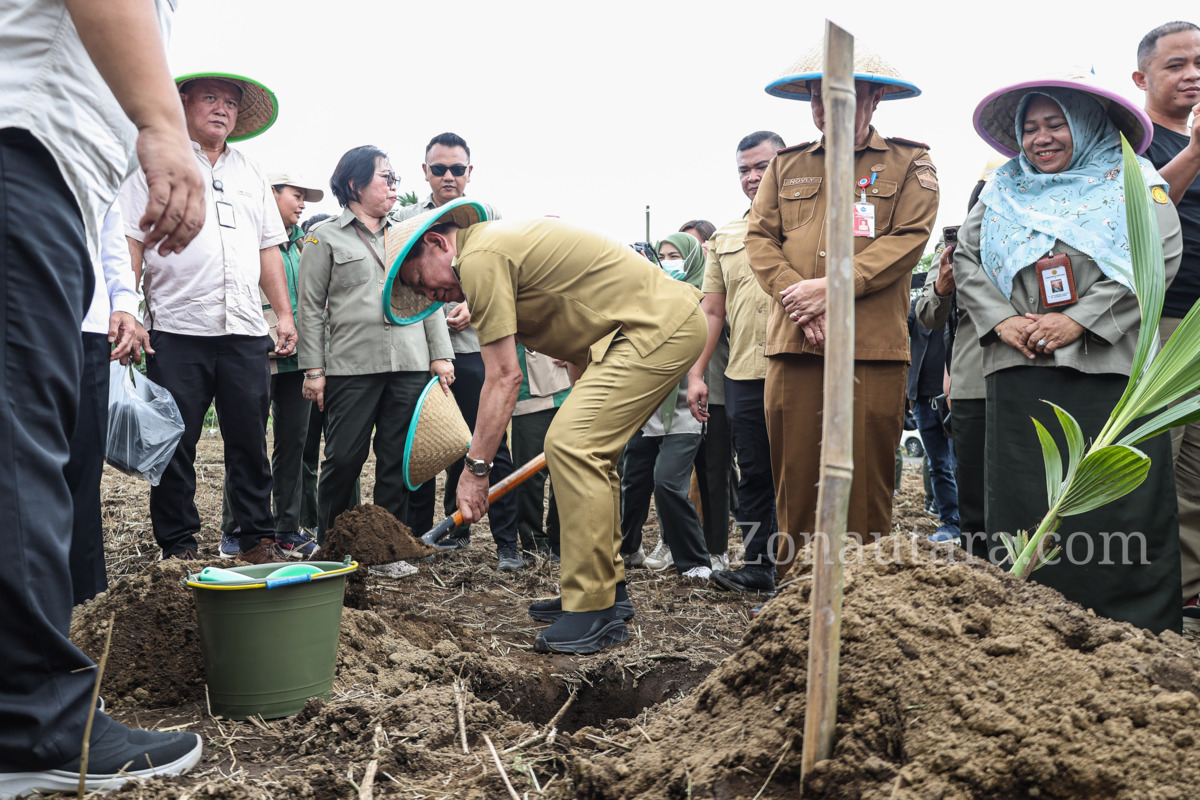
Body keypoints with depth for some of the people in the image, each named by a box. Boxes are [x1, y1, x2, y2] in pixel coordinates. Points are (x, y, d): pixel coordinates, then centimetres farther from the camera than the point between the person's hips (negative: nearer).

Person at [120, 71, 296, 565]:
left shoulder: (250, 174, 21)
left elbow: (268, 248, 21)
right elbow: (130, 244, 1)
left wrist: (284, 314, 13)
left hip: (246, 332, 4)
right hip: (178, 329, -3)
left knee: (250, 442, 4)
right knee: (175, 443, 0)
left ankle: (257, 538, 12)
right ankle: (178, 544, 10)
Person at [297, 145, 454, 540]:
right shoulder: (324, 237, 6)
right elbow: (311, 307, 2)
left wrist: (440, 355, 8)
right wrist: (313, 368, -5)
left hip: (410, 365, 4)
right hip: (351, 366, -4)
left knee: (398, 460, 4)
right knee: (344, 458, -4)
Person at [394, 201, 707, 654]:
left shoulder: (480, 258, -13)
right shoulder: (502, 241, 18)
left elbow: (504, 378, -14)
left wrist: (475, 468, -9)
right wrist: (587, 398, 25)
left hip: (659, 327, -11)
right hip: (671, 322, 11)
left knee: (571, 444, -16)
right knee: (591, 452, 14)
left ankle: (594, 613, -12)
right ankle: (608, 590, 21)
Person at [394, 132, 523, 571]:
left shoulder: (488, 217, 8)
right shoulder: (403, 219, 12)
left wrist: (474, 308, -11)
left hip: (473, 345, -2)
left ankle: (507, 543, 3)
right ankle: (417, 535, 20)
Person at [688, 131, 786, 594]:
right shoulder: (725, 239, 17)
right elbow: (711, 312, 16)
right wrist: (696, 374, 10)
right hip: (743, 376, 4)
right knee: (753, 474, 9)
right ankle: (758, 566, 18)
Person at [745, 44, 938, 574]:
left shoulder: (908, 164, 10)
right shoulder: (785, 165, 19)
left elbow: (908, 239, -3)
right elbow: (760, 237, 9)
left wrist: (832, 288, -13)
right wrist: (795, 300, -8)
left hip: (873, 345, -2)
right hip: (793, 343, 3)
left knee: (867, 476, 0)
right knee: (793, 472, 3)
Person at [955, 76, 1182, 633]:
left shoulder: (1131, 179, 10)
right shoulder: (1003, 191, 20)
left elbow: (1160, 256, -2)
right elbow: (966, 262, 14)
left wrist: (1080, 319, -12)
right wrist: (1002, 320, -4)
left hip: (1110, 367, -2)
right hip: (1020, 370, 3)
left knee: (1123, 510, -5)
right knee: (1022, 504, 0)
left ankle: (1139, 635, 4)